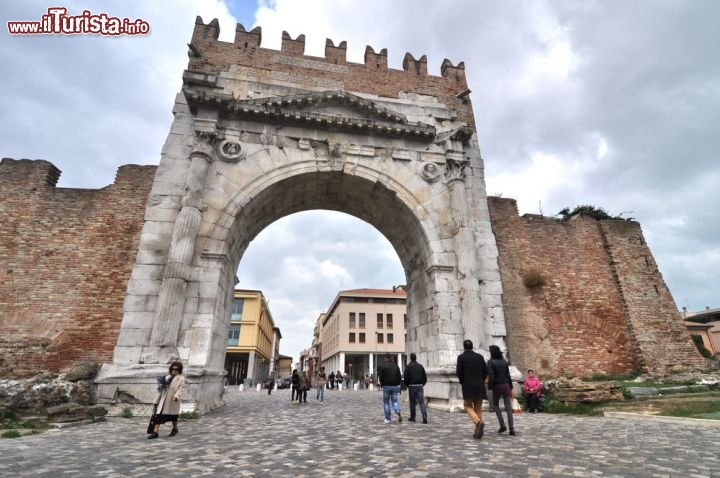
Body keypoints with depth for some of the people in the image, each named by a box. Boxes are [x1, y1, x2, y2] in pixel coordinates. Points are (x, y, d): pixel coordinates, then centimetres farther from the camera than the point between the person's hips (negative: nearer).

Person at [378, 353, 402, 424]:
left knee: (386, 402, 9)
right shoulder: (396, 366, 6)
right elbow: (399, 376, 7)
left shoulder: (383, 366, -9)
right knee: (394, 401, 11)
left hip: (387, 386, -4)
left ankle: (388, 418, 10)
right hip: (395, 386, 4)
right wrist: (397, 384, 14)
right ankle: (398, 413, -14)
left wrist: (382, 384, 8)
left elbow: (380, 377, -8)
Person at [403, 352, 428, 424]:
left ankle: (412, 417, 19)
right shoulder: (421, 366, 8)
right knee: (422, 402, 0)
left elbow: (405, 377, -8)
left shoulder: (408, 366, -4)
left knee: (412, 402, 11)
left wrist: (407, 385, 7)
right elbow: (425, 377, 9)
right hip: (420, 386, 3)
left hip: (412, 386, -2)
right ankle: (424, 416, -17)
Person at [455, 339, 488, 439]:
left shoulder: (461, 357, -3)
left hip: (467, 386, -3)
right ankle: (477, 432, 10)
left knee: (468, 406, 10)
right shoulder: (479, 356, 6)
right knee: (478, 408, 13)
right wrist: (481, 381, 15)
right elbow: (485, 371, 2)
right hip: (479, 386, 4)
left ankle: (478, 422, -16)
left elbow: (458, 372, -9)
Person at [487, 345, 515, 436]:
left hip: (497, 386, -3)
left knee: (496, 405, 18)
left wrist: (491, 388, -11)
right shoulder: (504, 361, 5)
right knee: (508, 408, 5)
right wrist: (511, 388, 13)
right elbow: (508, 376, 7)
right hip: (506, 386, 4)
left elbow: (491, 376, -17)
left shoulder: (491, 362, -9)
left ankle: (502, 425, 9)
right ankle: (512, 429, -3)